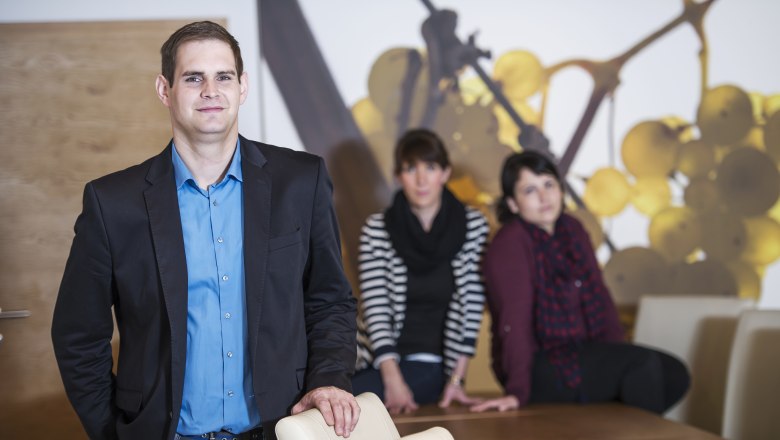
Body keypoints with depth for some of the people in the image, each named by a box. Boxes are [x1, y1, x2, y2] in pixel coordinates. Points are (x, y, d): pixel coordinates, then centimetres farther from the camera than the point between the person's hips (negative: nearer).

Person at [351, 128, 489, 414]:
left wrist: (456, 379, -11)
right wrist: (393, 380, -20)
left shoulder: (473, 227, 0)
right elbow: (375, 306, -9)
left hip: (430, 365, -2)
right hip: (380, 358, 2)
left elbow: (470, 305, -3)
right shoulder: (376, 229, -1)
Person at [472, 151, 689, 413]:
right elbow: (514, 321, -24)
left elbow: (600, 296, 10)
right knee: (643, 364, -22)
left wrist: (617, 358, 0)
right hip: (541, 368, -8)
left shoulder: (572, 229, 9)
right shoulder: (508, 244, -15)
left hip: (584, 353, 8)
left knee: (674, 375, -3)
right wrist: (518, 391, -31)